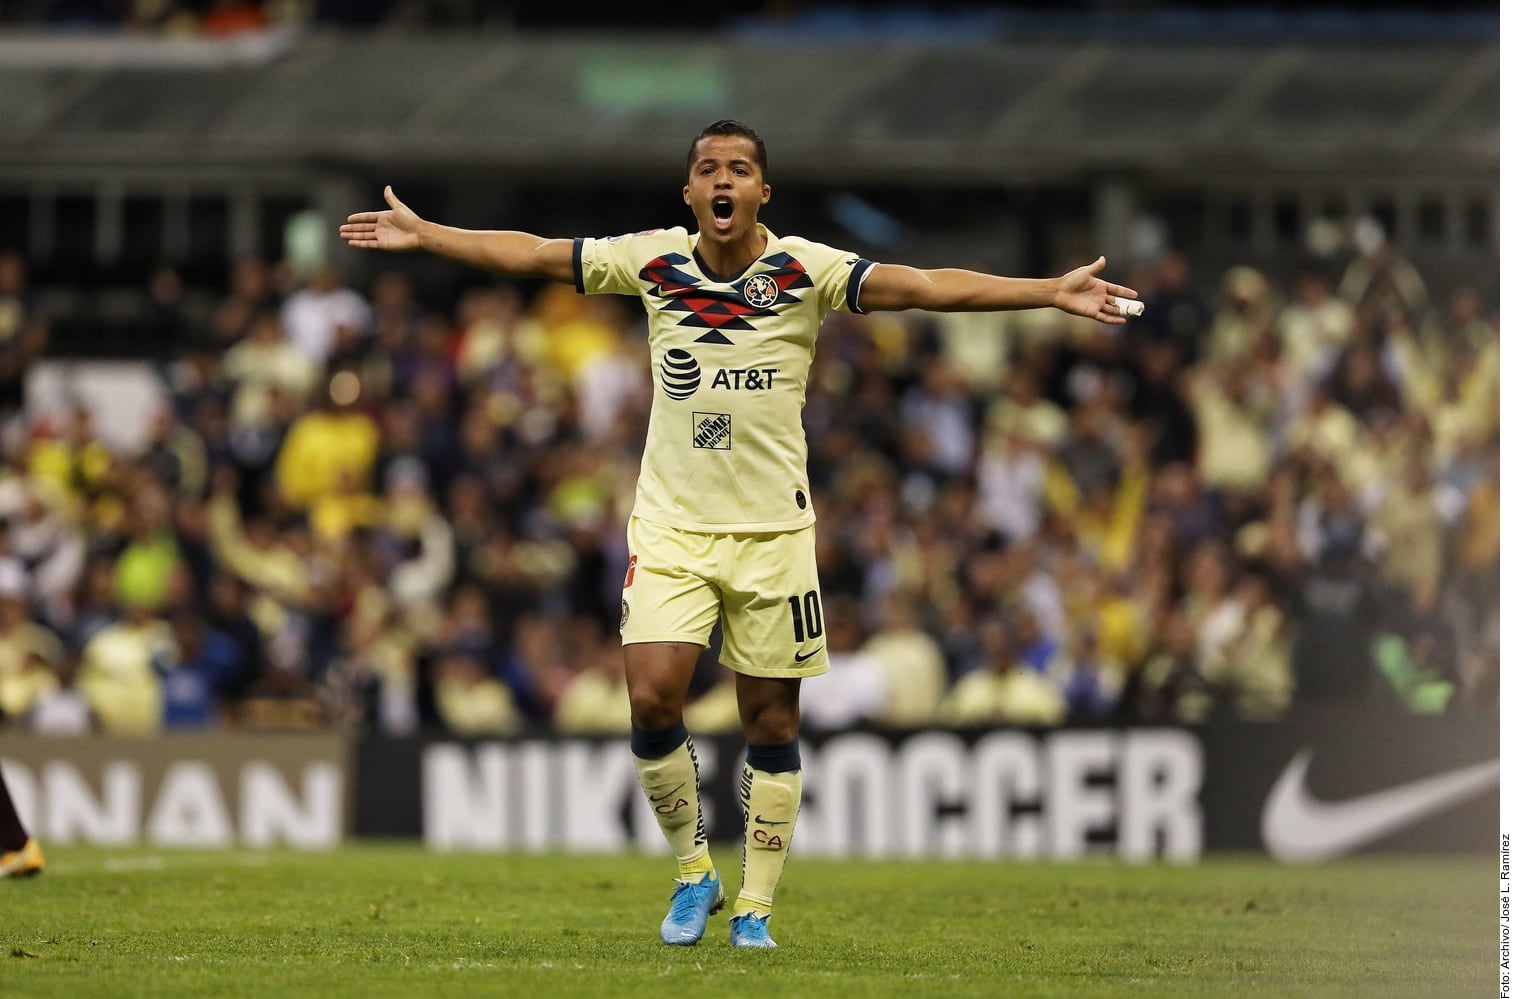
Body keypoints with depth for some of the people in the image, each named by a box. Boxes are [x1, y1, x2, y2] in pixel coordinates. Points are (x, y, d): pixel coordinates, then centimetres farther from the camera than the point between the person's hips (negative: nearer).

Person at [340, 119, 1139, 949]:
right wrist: (421, 235, 9)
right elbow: (530, 256, 9)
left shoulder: (806, 270, -7)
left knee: (771, 719, 2)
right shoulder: (653, 261, 0)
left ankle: (754, 906, 14)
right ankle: (693, 873, 8)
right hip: (670, 526, 1)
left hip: (772, 529, -1)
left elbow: (926, 287, -13)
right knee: (651, 697, -13)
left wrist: (1053, 293, -21)